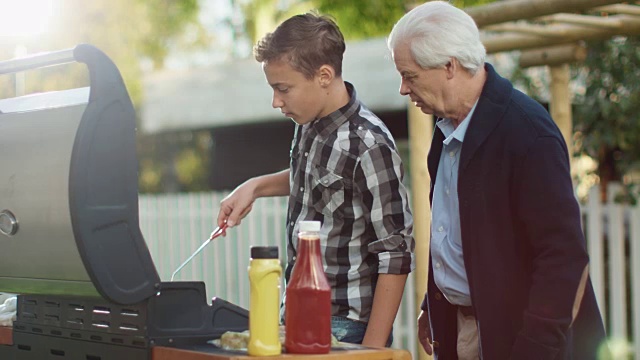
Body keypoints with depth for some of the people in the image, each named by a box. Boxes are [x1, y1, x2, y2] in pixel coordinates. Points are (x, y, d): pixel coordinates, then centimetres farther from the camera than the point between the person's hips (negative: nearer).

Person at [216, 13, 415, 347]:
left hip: (344, 328, -7)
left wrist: (372, 345, -19)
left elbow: (395, 258, -18)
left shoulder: (368, 146, -20)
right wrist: (257, 186, 8)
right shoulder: (309, 123, 1)